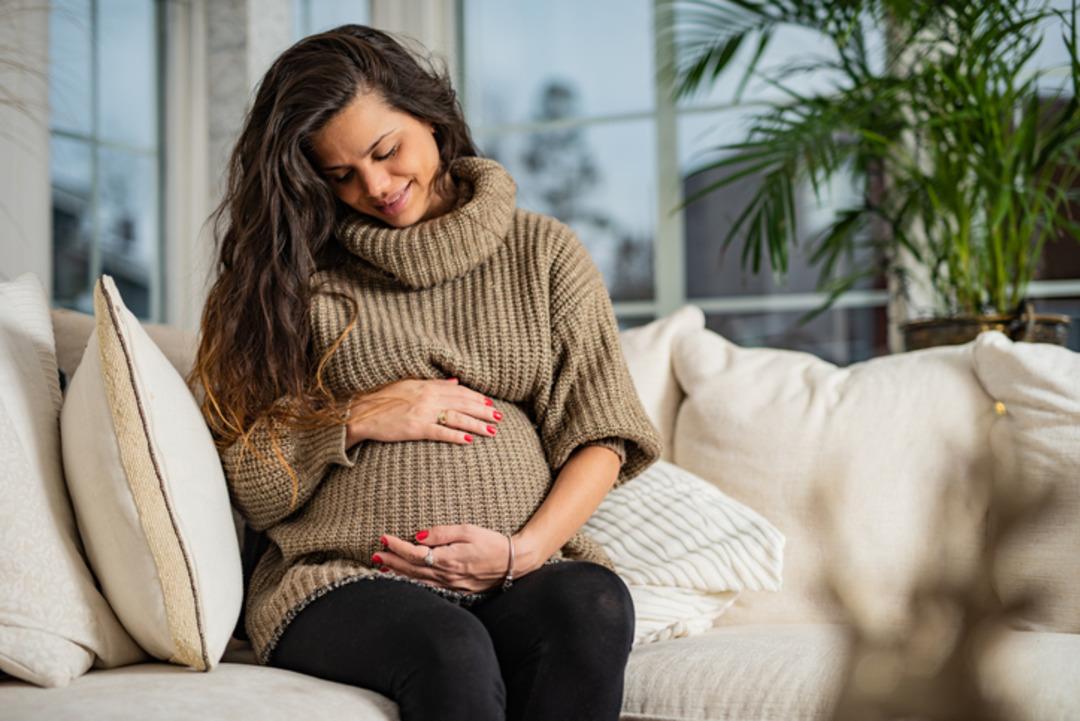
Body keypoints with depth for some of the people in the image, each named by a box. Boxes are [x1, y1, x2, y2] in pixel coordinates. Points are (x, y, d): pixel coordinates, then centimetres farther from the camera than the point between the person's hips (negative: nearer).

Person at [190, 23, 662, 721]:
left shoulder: (544, 252, 13)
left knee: (593, 607, -32)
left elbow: (600, 437, 7)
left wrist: (521, 551, -9)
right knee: (452, 652, -35)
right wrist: (358, 420, -7)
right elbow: (250, 485, 8)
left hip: (521, 575, 2)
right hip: (345, 581, -1)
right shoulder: (294, 271, 11)